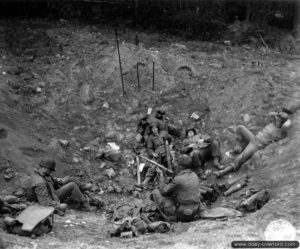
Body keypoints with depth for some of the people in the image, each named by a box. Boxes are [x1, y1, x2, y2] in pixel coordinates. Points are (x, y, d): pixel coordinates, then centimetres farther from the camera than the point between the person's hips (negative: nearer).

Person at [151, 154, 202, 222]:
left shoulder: (178, 180, -22)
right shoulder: (195, 176, 3)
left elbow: (163, 191, -8)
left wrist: (161, 175, 5)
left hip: (182, 213, -8)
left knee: (156, 192, 2)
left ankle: (170, 217, 4)